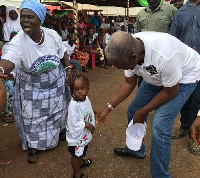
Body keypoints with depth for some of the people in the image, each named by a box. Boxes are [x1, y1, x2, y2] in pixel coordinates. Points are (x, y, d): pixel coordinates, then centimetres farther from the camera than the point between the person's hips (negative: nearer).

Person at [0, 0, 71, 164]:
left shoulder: (52, 35, -17)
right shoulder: (18, 42, -28)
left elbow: (63, 53, 2)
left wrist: (68, 68, -4)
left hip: (56, 85, 3)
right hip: (32, 90, -2)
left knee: (57, 113, 22)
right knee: (33, 119, 9)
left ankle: (59, 131, 54)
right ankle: (34, 147, 33)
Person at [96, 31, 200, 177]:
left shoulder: (164, 55, -41)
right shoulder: (127, 50, -21)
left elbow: (171, 91, -24)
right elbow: (130, 83, -5)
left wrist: (143, 112, -15)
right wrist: (109, 108, -8)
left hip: (184, 77, -6)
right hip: (156, 77, 7)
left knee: (160, 126, -16)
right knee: (133, 111, 9)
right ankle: (136, 150, 36)